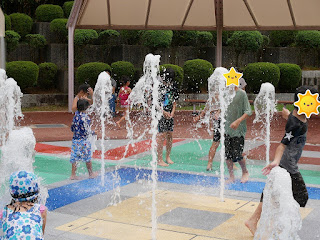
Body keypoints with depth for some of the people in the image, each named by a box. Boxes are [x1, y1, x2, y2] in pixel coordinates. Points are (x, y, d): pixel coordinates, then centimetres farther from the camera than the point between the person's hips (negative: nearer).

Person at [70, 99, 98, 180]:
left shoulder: (75, 116, 1)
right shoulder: (85, 117, -19)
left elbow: (72, 128, 9)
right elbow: (87, 131, -19)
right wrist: (92, 132, 0)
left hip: (75, 139, 5)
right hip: (84, 140, -5)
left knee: (74, 158, 9)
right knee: (87, 158, 10)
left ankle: (73, 174, 9)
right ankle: (91, 174, 23)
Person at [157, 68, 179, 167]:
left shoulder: (173, 88, 8)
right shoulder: (160, 88, -12)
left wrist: (172, 112, 0)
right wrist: (163, 112, -15)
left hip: (170, 115, 6)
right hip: (160, 115, -6)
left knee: (169, 136, 9)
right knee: (161, 136, -7)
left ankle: (168, 157, 23)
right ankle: (160, 160, -1)